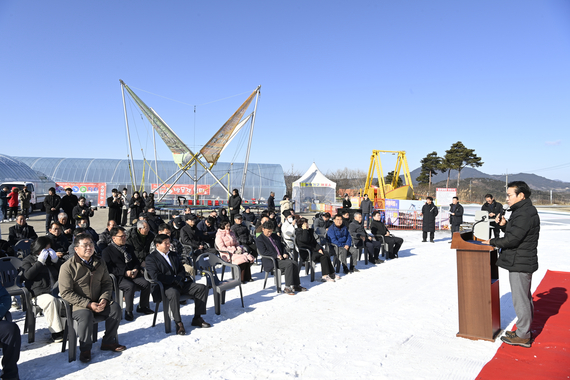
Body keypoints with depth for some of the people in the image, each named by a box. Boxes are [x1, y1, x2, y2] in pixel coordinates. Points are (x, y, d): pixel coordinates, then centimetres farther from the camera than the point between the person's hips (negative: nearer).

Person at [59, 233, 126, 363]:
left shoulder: (100, 263, 6)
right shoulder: (67, 267, -11)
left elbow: (107, 283, 11)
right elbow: (66, 292, -15)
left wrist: (104, 299, -10)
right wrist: (88, 304, -22)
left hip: (98, 302, 5)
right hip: (77, 304, -5)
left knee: (115, 308, -17)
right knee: (86, 315, -34)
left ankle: (108, 342, 1)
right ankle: (85, 349, -13)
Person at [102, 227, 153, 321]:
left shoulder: (128, 247, 20)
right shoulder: (107, 251, 0)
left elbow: (136, 261, 22)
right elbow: (109, 268, -10)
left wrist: (136, 269, -1)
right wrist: (125, 272, -18)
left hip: (133, 274, 6)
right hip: (118, 278, -5)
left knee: (146, 283, -18)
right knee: (130, 286, -33)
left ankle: (142, 306, 2)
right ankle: (128, 311, -16)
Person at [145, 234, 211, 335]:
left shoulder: (174, 255, 20)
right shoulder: (151, 258, -2)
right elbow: (156, 276, -14)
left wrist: (179, 278, -5)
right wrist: (174, 280, -15)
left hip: (180, 283, 7)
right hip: (164, 286, -7)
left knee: (202, 288, -10)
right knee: (173, 293, -41)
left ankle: (197, 318, -4)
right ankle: (178, 323, -29)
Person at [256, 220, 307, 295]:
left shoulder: (275, 236, 20)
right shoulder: (259, 240, -3)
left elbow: (281, 246, 27)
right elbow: (263, 252, -13)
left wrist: (284, 253, 5)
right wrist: (276, 255, -18)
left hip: (281, 257, 7)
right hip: (271, 261, -7)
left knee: (295, 264, -17)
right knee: (289, 264, -29)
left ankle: (296, 285, -7)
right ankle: (287, 287, -26)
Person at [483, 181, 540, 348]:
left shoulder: (525, 214, -21)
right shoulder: (524, 211, 14)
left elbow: (512, 239, -23)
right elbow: (514, 233, 17)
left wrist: (492, 242, -9)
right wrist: (504, 225, 0)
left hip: (520, 263, -11)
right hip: (522, 261, 11)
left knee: (520, 299, -2)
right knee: (525, 298, 19)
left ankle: (522, 336, 8)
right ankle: (525, 330, 31)